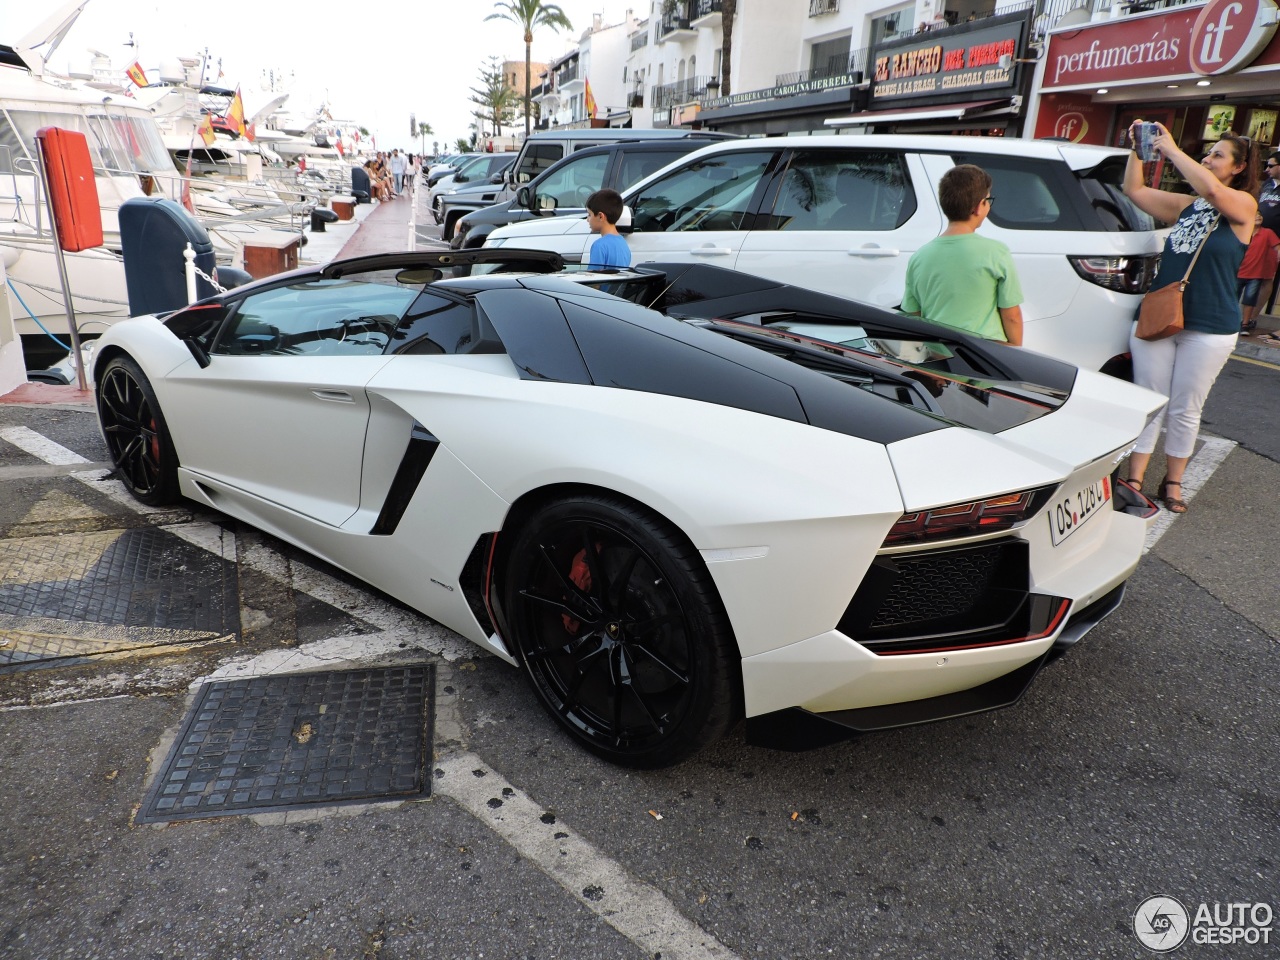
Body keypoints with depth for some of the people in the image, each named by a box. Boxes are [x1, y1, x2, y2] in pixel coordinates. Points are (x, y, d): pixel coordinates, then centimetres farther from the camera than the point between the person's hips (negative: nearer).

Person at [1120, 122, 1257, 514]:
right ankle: (1134, 480, 11)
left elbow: (1212, 190, -25)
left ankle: (1173, 482, 20)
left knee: (1185, 410, 6)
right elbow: (1135, 191, 11)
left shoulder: (1243, 206, -5)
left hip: (1209, 328, -3)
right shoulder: (1186, 205, 10)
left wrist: (1171, 149, -20)